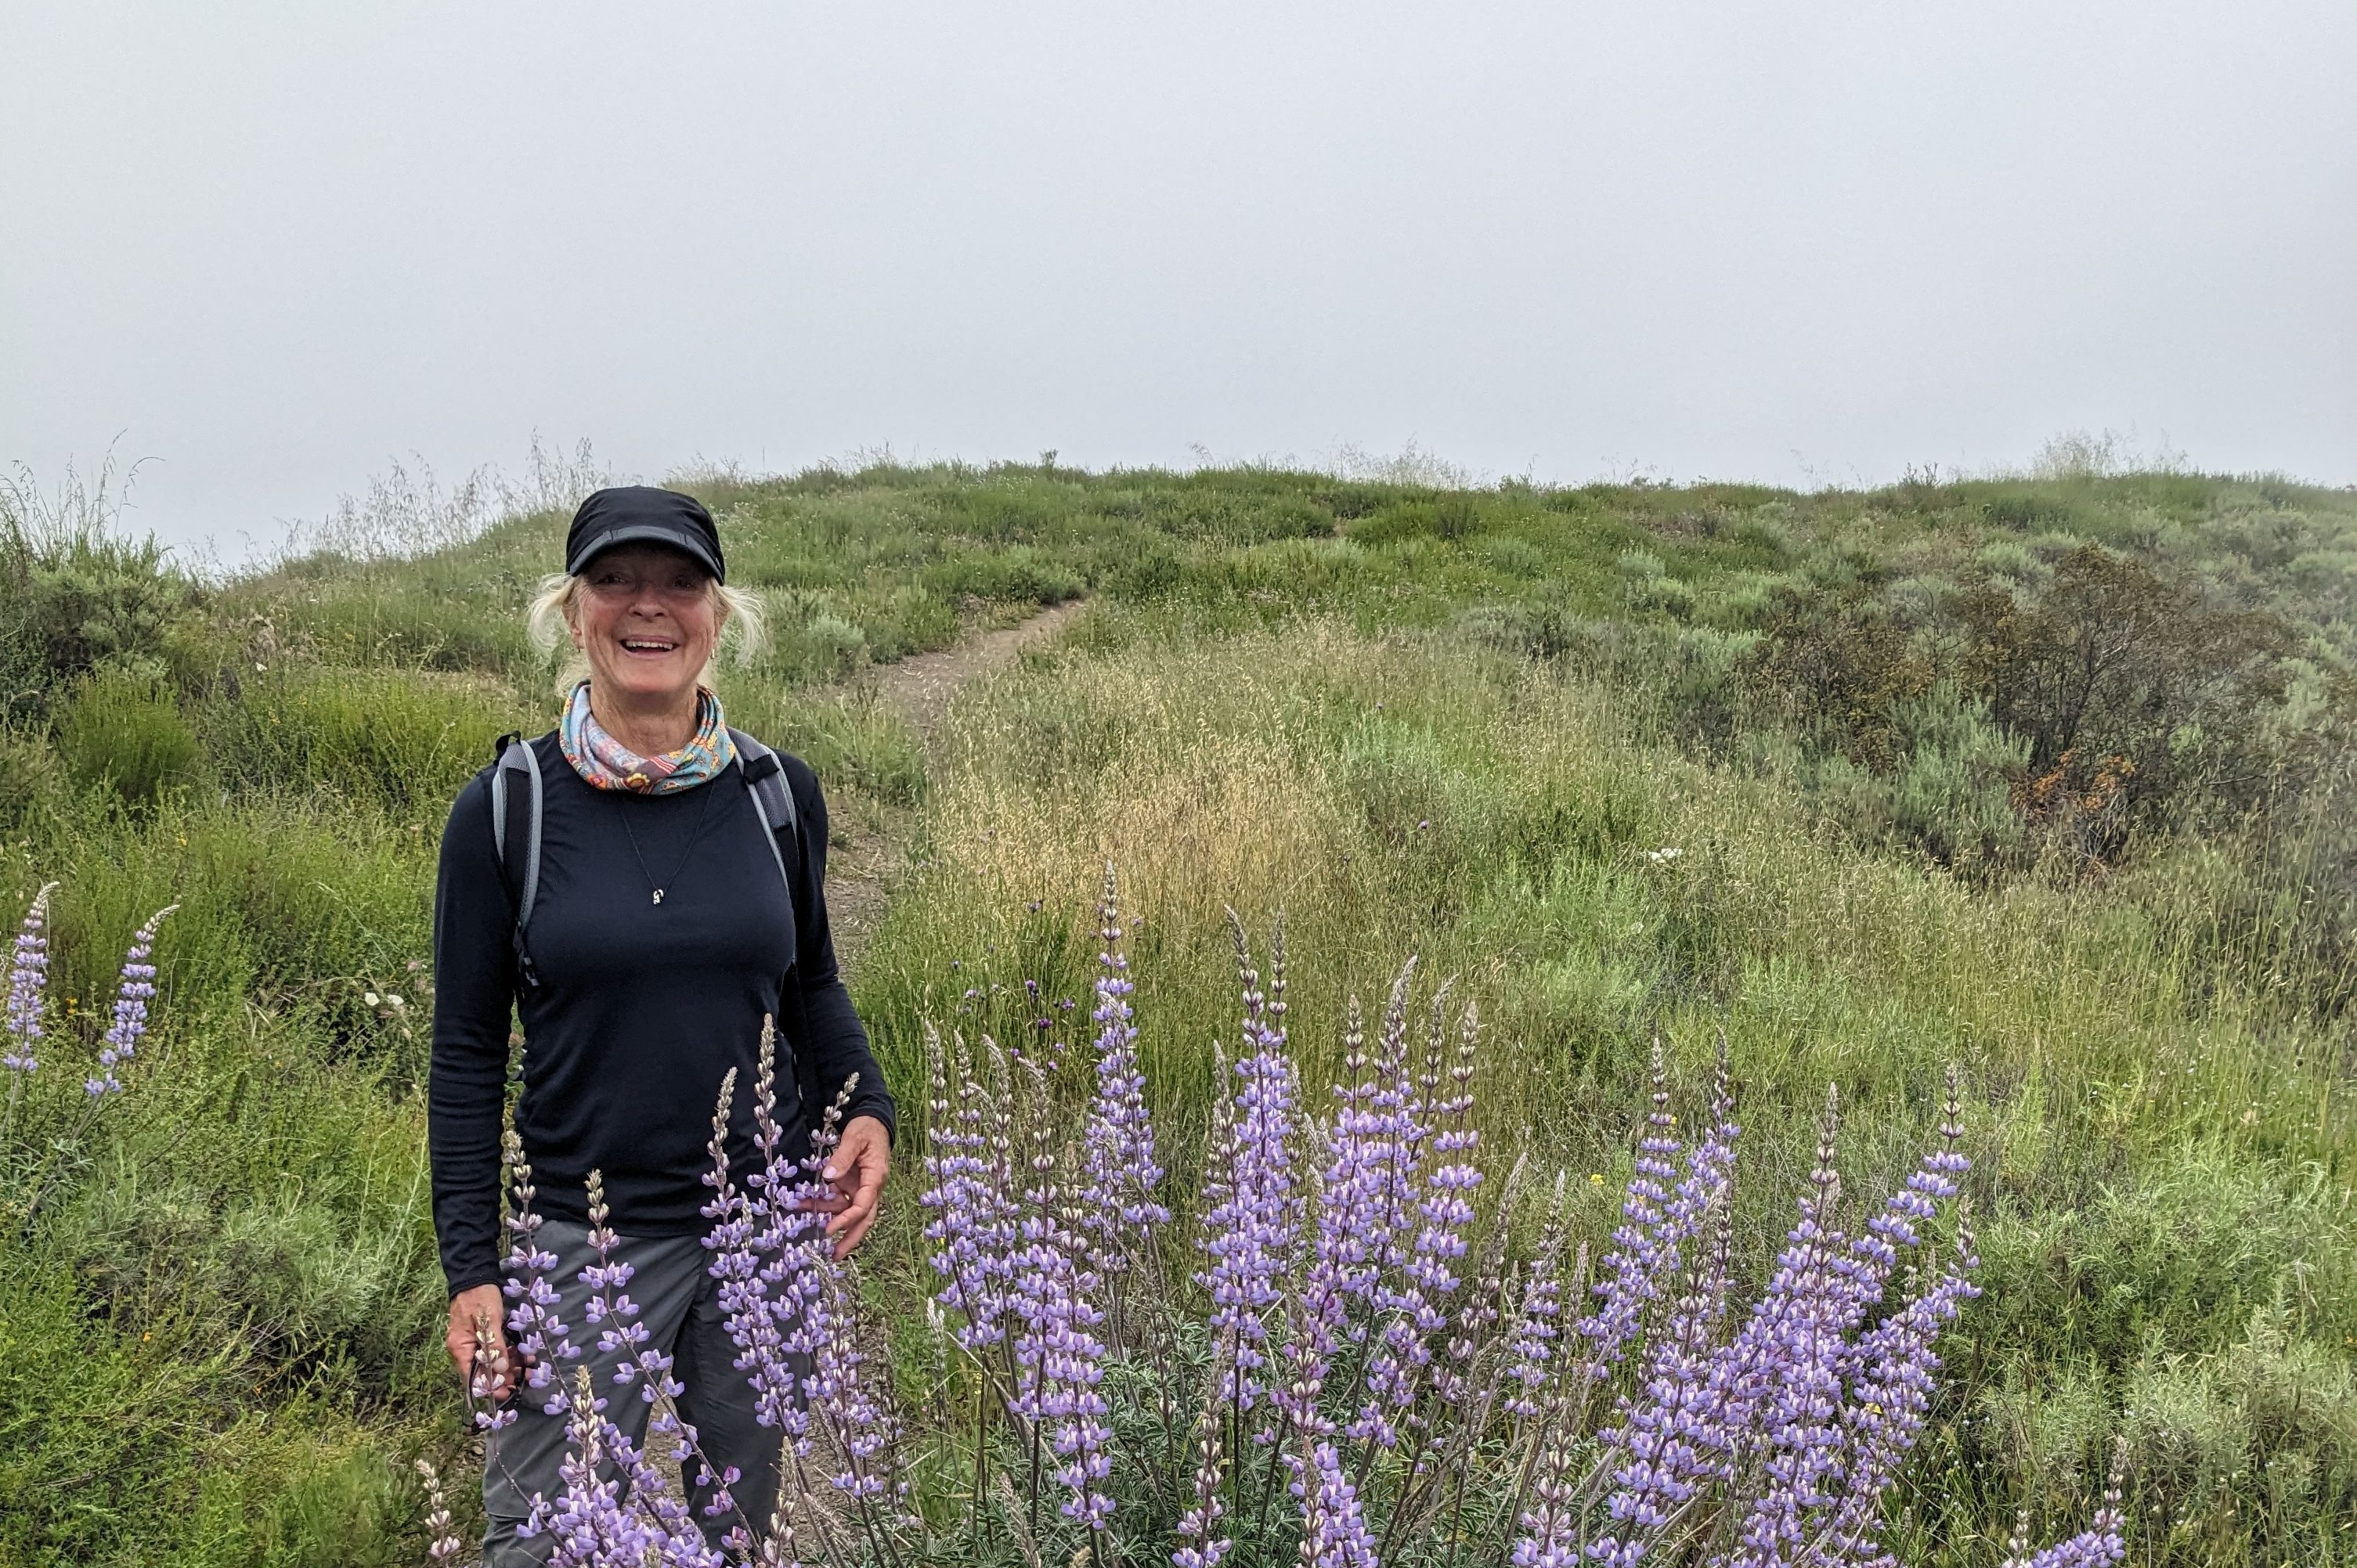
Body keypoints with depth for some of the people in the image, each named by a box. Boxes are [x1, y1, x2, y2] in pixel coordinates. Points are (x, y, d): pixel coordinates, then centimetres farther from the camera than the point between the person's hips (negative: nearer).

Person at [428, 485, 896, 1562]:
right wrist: (470, 1269, -6)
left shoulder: (779, 794, -1)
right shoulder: (505, 810, -7)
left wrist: (867, 1110, -4)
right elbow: (466, 1051, -2)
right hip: (586, 1239, -2)